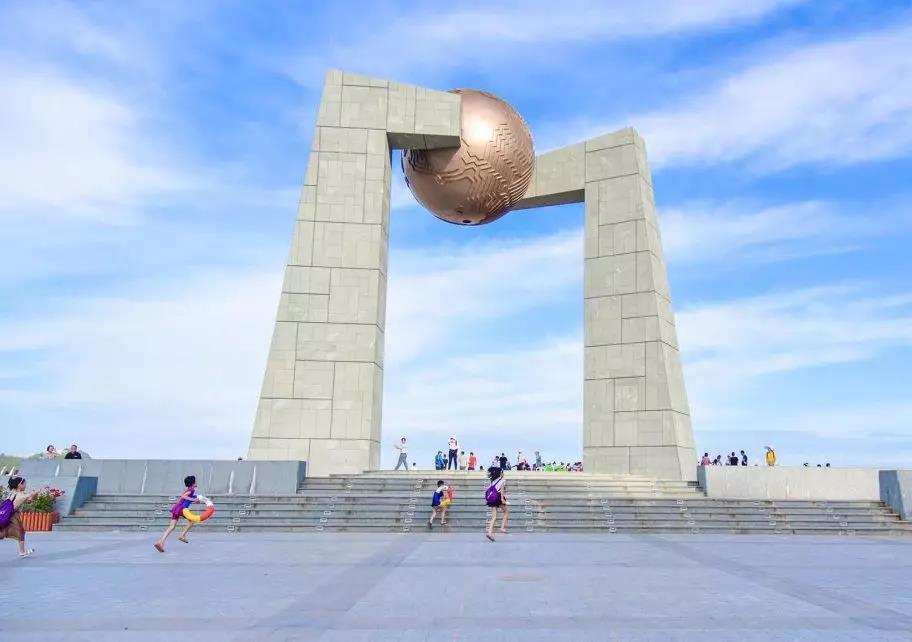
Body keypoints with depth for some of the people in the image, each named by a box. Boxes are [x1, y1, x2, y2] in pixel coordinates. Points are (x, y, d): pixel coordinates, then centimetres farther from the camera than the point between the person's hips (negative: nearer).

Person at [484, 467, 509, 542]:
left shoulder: (493, 480, 20)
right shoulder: (503, 480, 2)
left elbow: (489, 490, 13)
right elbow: (502, 488, -12)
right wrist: (502, 498, -20)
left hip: (492, 499, 6)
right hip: (498, 497, -6)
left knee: (494, 517, 4)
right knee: (506, 511, 16)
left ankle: (490, 532, -11)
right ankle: (502, 527, 5)